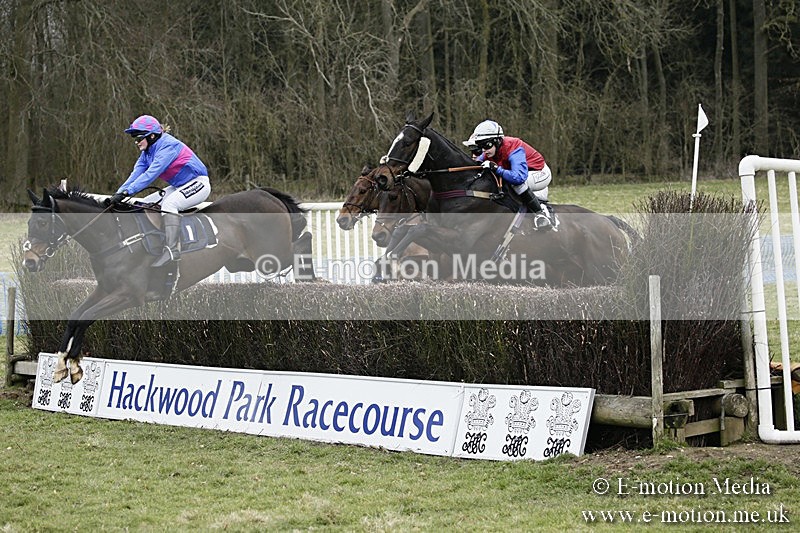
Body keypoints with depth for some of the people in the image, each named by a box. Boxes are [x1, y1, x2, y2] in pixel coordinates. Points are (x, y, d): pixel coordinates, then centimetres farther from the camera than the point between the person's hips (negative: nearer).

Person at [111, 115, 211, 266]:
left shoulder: (167, 146, -24)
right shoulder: (147, 151, 4)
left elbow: (151, 173, -33)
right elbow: (136, 173, -3)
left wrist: (126, 192, -38)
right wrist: (118, 193, -18)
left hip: (198, 183, -10)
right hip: (179, 186, 10)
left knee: (168, 204, -33)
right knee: (144, 205, 2)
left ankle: (172, 249, -37)